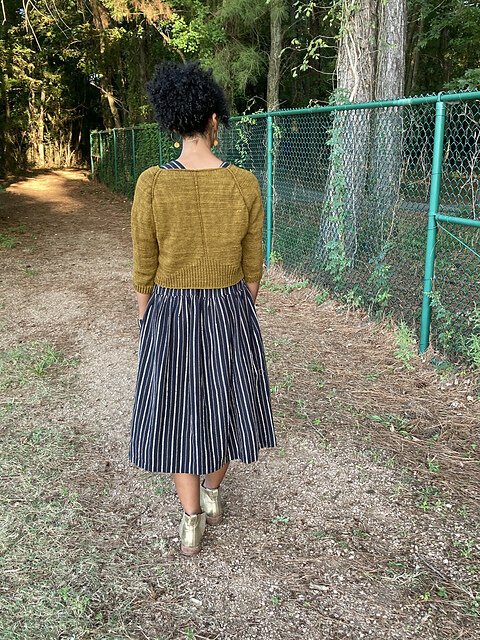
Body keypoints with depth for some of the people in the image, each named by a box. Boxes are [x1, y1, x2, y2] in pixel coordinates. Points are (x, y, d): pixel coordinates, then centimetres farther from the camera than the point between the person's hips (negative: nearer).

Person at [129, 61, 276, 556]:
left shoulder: (151, 184, -15)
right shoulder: (245, 184, -11)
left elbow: (144, 270, -8)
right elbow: (252, 266, -2)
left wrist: (145, 320, 8)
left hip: (170, 313, -1)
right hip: (230, 310, 1)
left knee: (177, 410, 14)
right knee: (223, 402, 22)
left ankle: (191, 523, 25)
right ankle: (213, 492, 42)